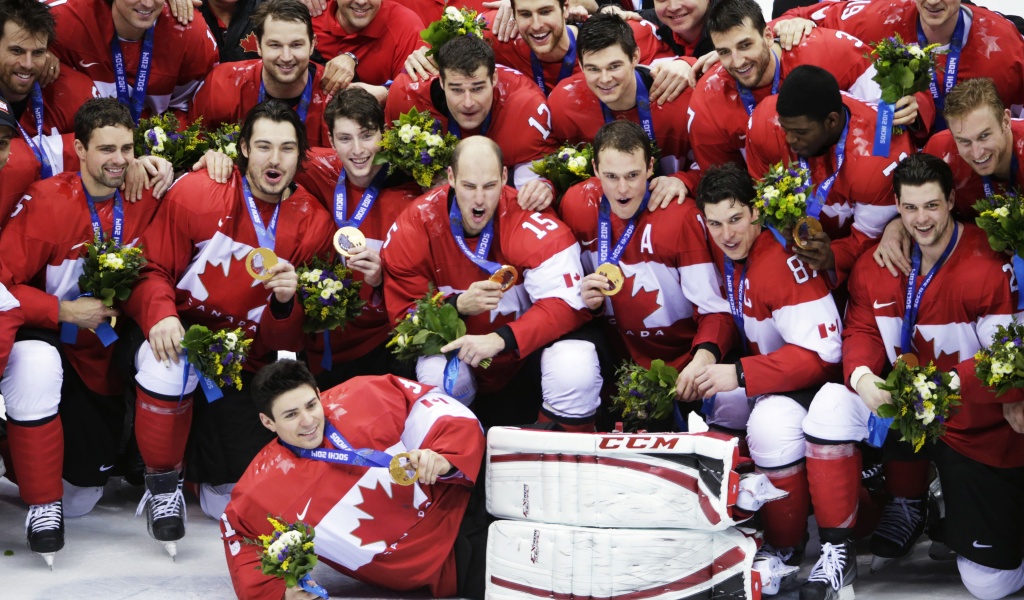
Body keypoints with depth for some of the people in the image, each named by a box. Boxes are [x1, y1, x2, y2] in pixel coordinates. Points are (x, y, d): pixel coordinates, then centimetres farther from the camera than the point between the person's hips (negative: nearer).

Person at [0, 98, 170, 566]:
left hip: (105, 356, 4)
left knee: (81, 502, 6)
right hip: (48, 339, -3)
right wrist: (65, 311, -27)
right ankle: (42, 506, -25)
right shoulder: (47, 202, -22)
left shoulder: (144, 199, -10)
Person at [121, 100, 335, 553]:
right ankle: (161, 482, -12)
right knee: (168, 362, -40)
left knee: (236, 502, -6)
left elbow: (286, 341, -2)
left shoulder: (313, 223, -3)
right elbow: (152, 270, -3)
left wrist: (285, 303, -25)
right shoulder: (195, 193, -9)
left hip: (246, 361, 2)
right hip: (181, 335, -2)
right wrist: (161, 315, -24)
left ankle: (207, 451, 33)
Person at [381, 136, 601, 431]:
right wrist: (458, 306, -28)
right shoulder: (417, 223, -15)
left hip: (528, 344, -2)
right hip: (460, 346, 2)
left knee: (575, 371, -31)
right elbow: (404, 314, -9)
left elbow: (567, 303, -26)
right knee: (436, 376, -30)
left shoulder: (529, 220, -23)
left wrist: (501, 339, -37)